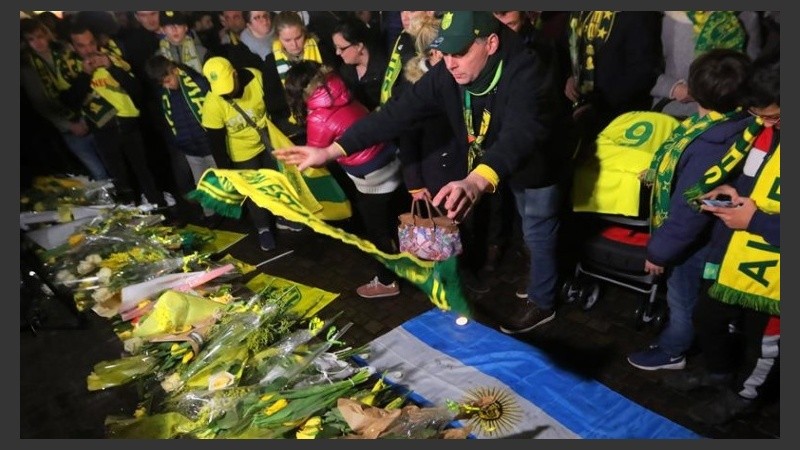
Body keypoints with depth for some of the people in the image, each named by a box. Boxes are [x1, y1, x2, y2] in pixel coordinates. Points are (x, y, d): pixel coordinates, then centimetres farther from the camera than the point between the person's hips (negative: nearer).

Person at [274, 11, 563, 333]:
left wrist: (476, 182, -76)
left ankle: (542, 302, 36)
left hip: (536, 165, -4)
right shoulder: (446, 74, -22)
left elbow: (519, 133, -56)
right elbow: (398, 112, -26)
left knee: (538, 236, 12)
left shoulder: (525, 74, -39)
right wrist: (331, 151, -34)